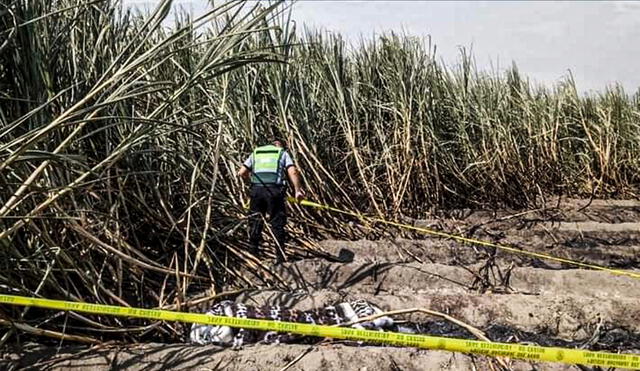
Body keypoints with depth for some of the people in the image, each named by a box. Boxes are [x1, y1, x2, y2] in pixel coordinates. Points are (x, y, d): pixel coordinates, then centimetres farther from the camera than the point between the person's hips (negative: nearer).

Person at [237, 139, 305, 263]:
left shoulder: (255, 153, 23)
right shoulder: (283, 153, 15)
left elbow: (241, 173, 15)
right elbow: (293, 172, -2)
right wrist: (298, 190, -2)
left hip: (256, 190, 2)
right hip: (274, 191, -2)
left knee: (255, 224, 12)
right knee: (277, 225, 6)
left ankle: (253, 256, 16)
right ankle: (280, 258, 9)